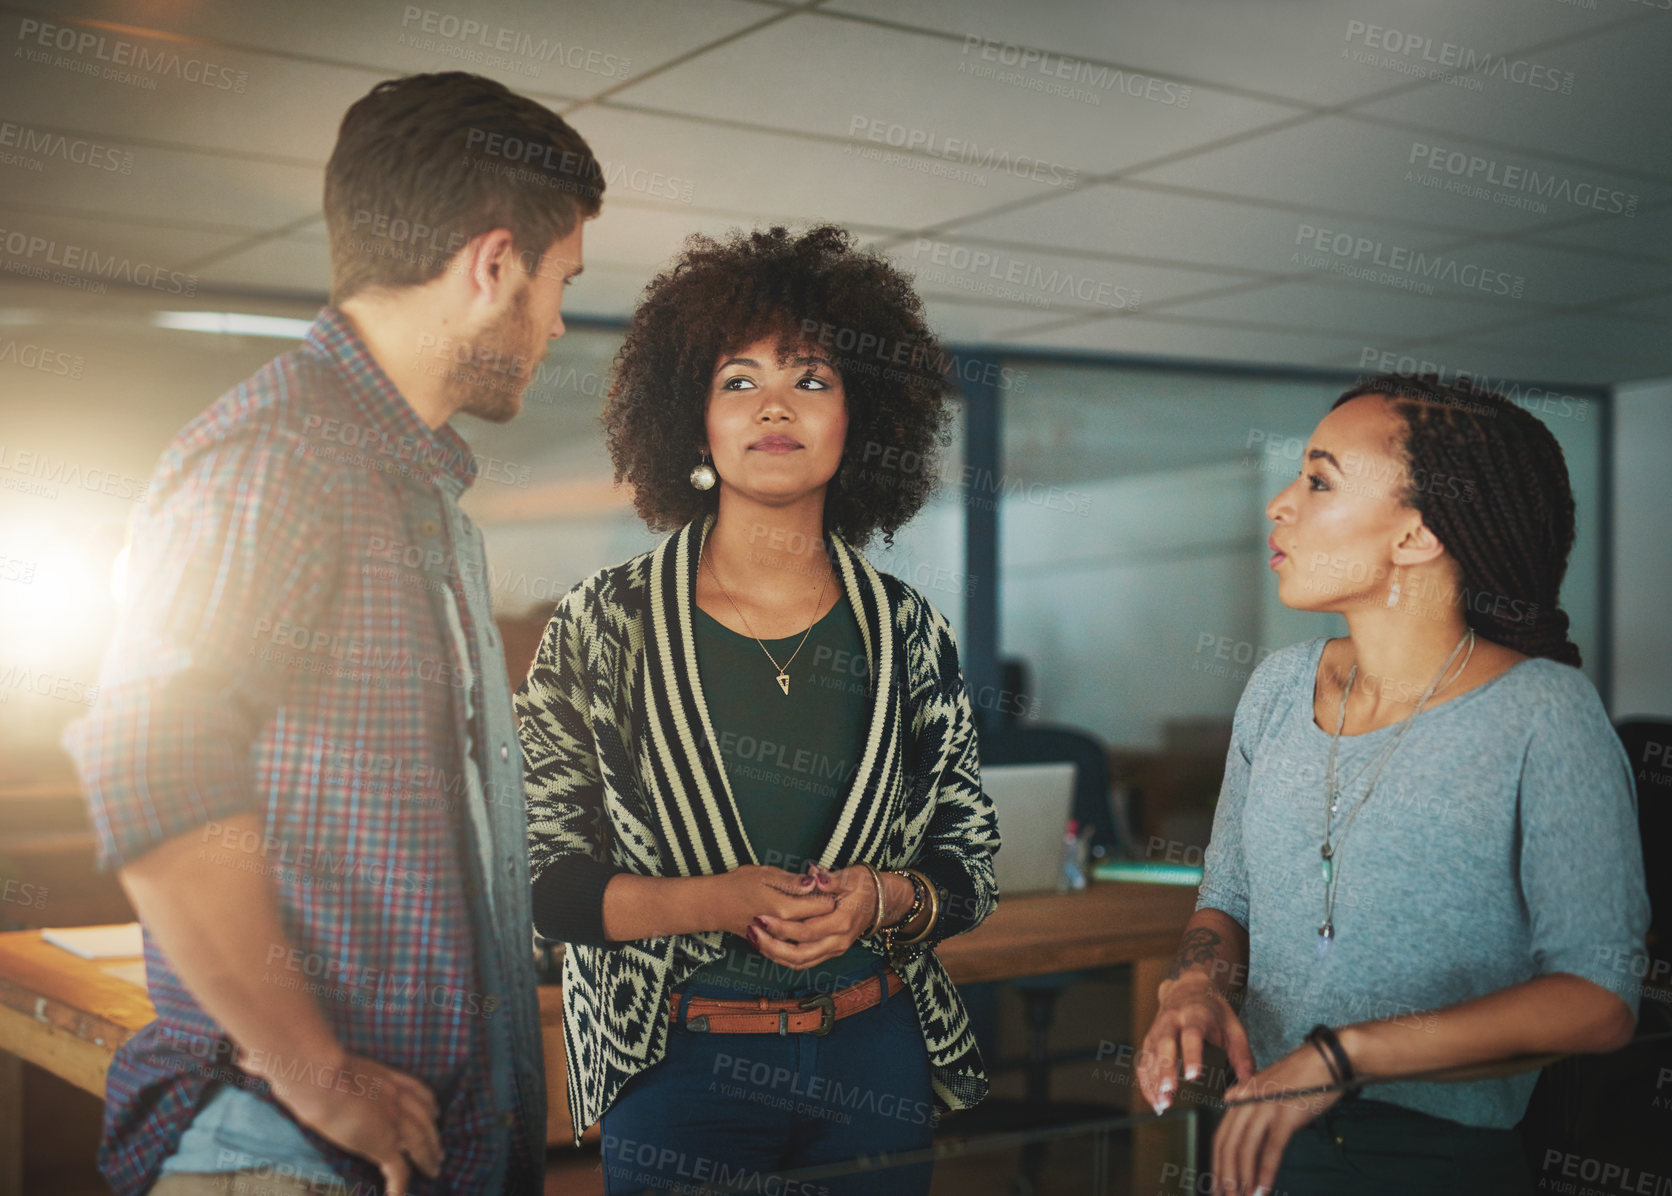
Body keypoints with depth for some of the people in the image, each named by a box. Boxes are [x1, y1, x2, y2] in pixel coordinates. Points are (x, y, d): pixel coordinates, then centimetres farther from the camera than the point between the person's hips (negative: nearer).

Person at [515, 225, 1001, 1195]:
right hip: (677, 1066, -2)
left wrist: (882, 899, -14)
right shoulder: (607, 624, -4)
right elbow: (536, 874, -5)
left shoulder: (909, 634, 2)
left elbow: (972, 867, 7)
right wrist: (713, 902, -19)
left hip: (876, 1057, 2)